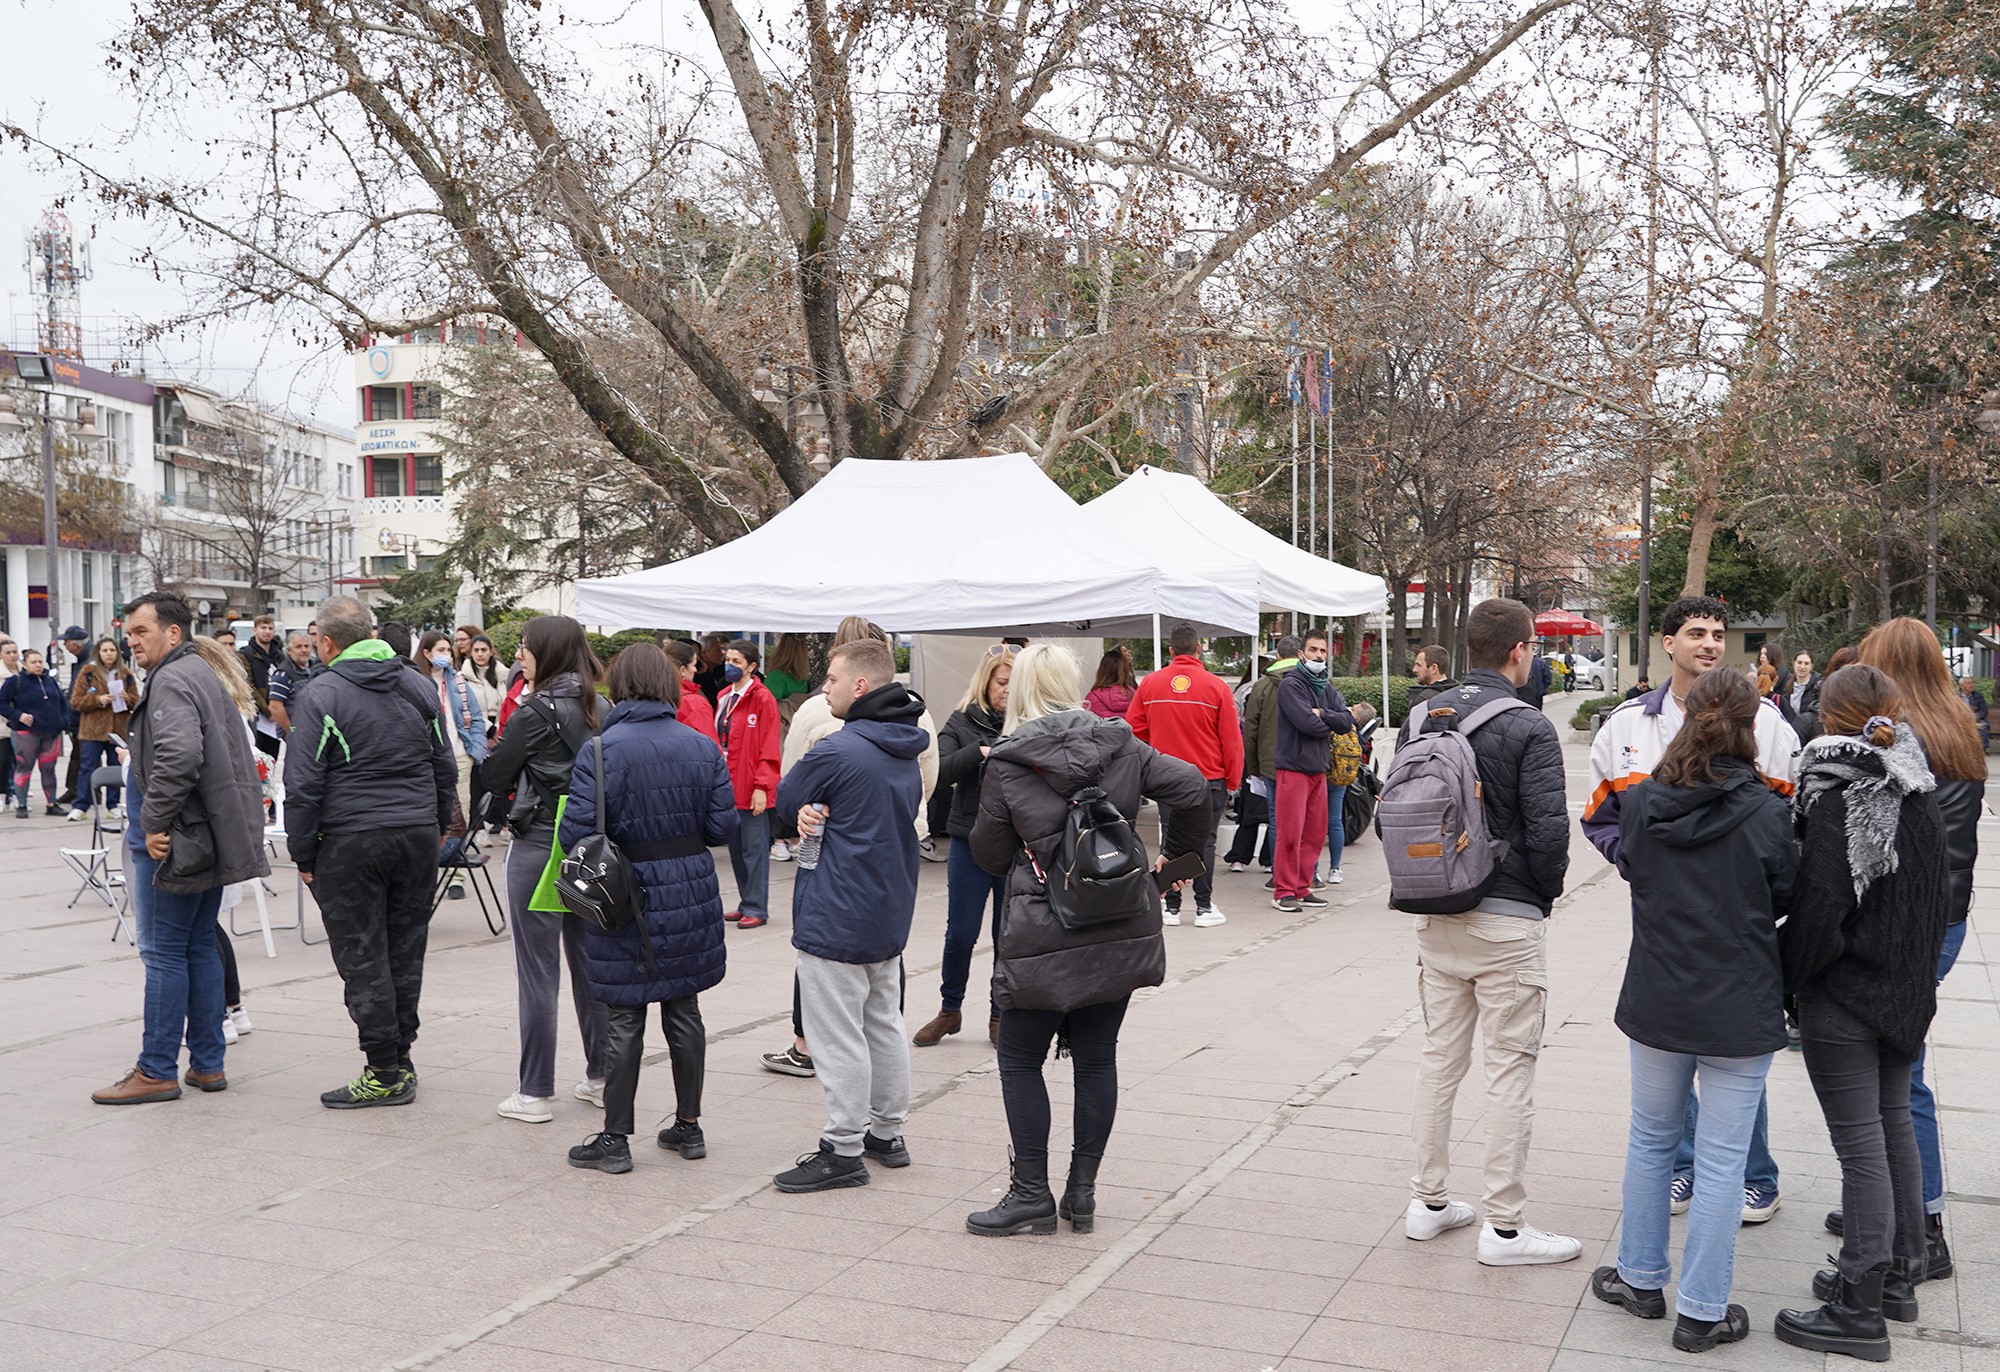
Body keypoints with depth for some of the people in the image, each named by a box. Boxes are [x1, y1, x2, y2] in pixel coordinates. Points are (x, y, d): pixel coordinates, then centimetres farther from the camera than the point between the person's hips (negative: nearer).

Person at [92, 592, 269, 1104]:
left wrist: (154, 825, -22)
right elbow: (235, 756, 24)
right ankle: (207, 1064, 18)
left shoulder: (171, 682, -13)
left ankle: (157, 1072, 3)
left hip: (173, 844, -10)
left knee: (164, 953, -3)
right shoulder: (202, 675, 18)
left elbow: (178, 756, -29)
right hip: (211, 840, 10)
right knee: (200, 947, 13)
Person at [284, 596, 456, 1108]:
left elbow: (304, 785, -8)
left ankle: (385, 1073, 3)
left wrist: (303, 855, -1)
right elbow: (445, 767, 15)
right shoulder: (417, 685, 10)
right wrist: (438, 826, 23)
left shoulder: (319, 695, -7)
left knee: (362, 958, 1)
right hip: (419, 835, 5)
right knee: (406, 950, 12)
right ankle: (401, 1059, 18)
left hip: (351, 840, -5)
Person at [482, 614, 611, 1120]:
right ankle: (601, 1077, 24)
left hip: (538, 846, -6)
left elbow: (494, 777, -5)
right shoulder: (600, 709, 5)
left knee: (538, 973, 0)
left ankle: (534, 1093, 6)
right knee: (589, 964, 16)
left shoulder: (536, 710, -13)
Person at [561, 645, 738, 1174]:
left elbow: (576, 833, -17)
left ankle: (615, 1139, 12)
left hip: (628, 897, -4)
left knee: (623, 1021, 4)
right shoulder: (703, 748, -2)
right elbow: (722, 826, -2)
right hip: (691, 892, 4)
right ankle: (689, 1125, 24)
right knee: (684, 1010, 14)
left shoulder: (602, 750, -14)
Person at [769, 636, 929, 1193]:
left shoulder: (838, 750, -20)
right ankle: (888, 1132, 27)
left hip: (837, 917, -9)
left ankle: (844, 1150, 6)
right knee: (883, 1023, 17)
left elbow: (785, 799, -7)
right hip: (890, 913, 9)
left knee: (837, 1035, -1)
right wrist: (820, 813, -2)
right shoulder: (906, 751, 8)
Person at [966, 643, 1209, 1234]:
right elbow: (1192, 786, -5)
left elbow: (989, 854, -2)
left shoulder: (1006, 763, -8)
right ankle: (1082, 1193, 18)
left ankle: (1032, 1194, 11)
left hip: (1043, 937, -4)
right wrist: (1177, 855, 7)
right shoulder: (1119, 746, 1)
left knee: (1019, 1060, 10)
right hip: (1122, 931, 4)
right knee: (1097, 1058, 13)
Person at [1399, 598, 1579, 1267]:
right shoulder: (1528, 727, -15)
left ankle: (1429, 1201, 24)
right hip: (1509, 918, -6)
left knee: (1440, 1057, 15)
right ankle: (1504, 1226, 8)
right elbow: (1548, 828, -18)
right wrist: (1546, 891, -1)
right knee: (1509, 1068, 2)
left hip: (1435, 915, 6)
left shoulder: (1421, 718, 4)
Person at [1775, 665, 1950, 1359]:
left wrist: (1785, 978, -6)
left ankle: (1859, 1310, 6)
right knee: (1894, 1126, 19)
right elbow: (1940, 893, 12)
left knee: (1861, 1145, -3)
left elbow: (1819, 911, -21)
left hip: (1843, 999, -8)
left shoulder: (1835, 802, -20)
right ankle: (1899, 1275, 33)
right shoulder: (1919, 794, 4)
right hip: (1906, 989, 8)